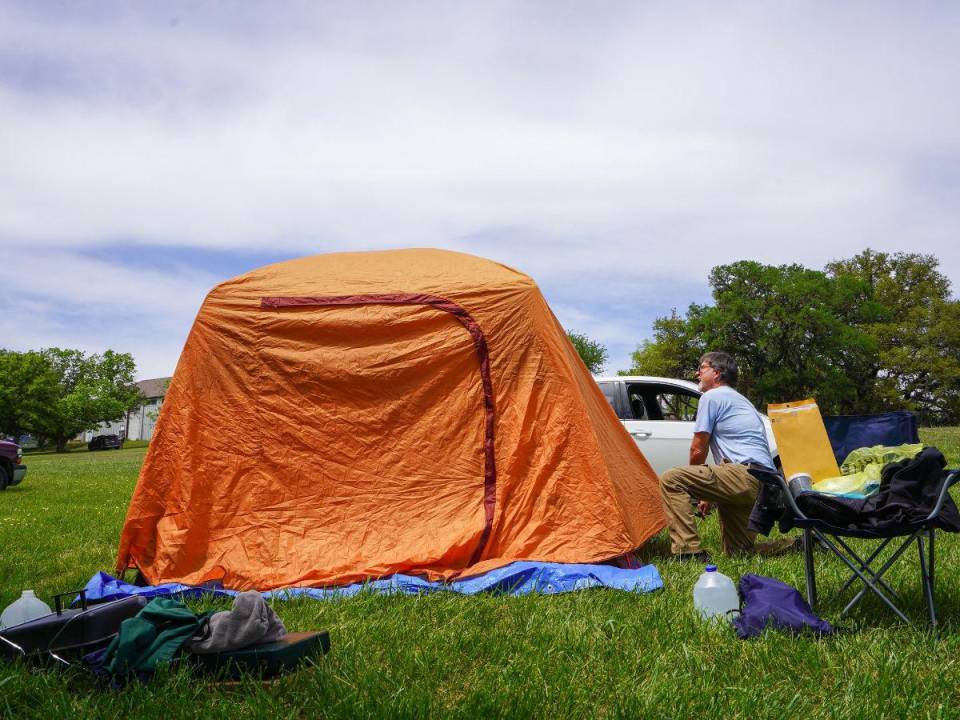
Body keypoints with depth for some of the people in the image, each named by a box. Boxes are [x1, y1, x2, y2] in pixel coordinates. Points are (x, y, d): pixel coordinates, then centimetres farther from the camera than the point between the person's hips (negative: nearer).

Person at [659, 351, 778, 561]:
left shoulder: (711, 396, 0)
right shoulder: (741, 400, 28)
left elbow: (698, 451, -1)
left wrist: (695, 487, 18)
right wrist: (708, 496, 32)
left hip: (744, 477, -10)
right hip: (765, 487, 10)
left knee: (671, 480, -15)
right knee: (738, 551, 21)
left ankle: (688, 551, -20)